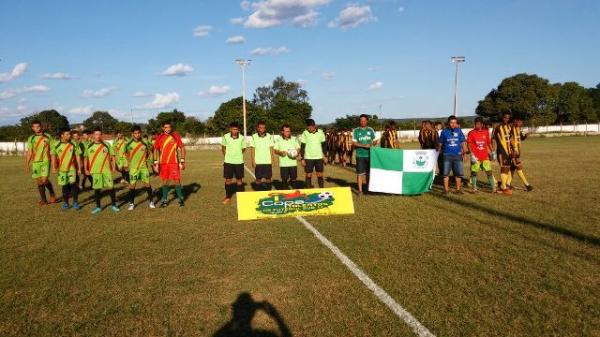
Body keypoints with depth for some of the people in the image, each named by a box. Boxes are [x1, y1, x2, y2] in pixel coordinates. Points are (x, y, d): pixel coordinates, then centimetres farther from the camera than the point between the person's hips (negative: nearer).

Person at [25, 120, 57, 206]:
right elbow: (29, 152, 11)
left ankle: (52, 194, 13)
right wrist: (27, 164, 7)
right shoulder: (31, 138, 8)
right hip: (35, 162, 3)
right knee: (39, 182, 5)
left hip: (45, 161, -3)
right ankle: (43, 200, 15)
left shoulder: (47, 137, 2)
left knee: (44, 180, -14)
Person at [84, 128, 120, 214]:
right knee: (97, 189, 6)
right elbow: (85, 158, 11)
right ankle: (98, 207, 18)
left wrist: (113, 167, 0)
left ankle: (113, 205, 14)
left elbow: (112, 156, 6)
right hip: (95, 171, 1)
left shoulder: (106, 145, 3)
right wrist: (86, 169, 5)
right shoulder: (89, 146, 5)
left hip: (106, 170, -1)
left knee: (111, 187, 0)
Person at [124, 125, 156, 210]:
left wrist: (145, 158, 2)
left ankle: (151, 201, 16)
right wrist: (129, 160, 6)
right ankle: (131, 203, 14)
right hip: (133, 167, 0)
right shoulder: (129, 144, -6)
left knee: (147, 183, 2)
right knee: (132, 185, 2)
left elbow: (150, 151, 11)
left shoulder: (144, 143, -4)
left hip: (144, 167, 0)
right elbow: (125, 152, 12)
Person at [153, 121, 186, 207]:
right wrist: (156, 163, 6)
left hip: (174, 163, -2)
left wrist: (182, 162, -4)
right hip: (163, 163, 2)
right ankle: (164, 200, 19)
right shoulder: (159, 137, 5)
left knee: (176, 181, -3)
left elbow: (182, 148, 1)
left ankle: (180, 199, 11)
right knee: (164, 181, 8)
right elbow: (156, 150, 12)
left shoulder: (176, 136, -1)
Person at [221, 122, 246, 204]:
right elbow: (223, 148, 7)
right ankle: (228, 197, 18)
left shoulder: (242, 138, -9)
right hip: (228, 162, 0)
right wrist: (226, 156, 7)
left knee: (239, 180, 7)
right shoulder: (225, 137, -8)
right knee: (228, 179, 6)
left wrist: (238, 155, 7)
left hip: (239, 162, 0)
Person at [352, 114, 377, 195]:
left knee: (368, 173, 10)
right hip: (360, 155, -3)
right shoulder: (356, 130, 2)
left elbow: (375, 141, 14)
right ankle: (360, 190, 1)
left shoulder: (371, 130, 10)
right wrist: (364, 145, -17)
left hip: (369, 154, 3)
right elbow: (354, 143, -6)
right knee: (360, 173, -4)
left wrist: (372, 144, -8)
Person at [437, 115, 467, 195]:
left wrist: (464, 150, 3)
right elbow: (440, 143, 11)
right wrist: (439, 151, 13)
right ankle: (446, 189, 8)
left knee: (458, 173, 6)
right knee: (445, 173, -1)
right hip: (447, 155, -2)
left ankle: (458, 189, 18)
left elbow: (462, 142, 11)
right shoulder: (444, 131, 2)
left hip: (457, 155, 2)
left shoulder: (459, 131, 6)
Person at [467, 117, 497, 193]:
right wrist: (472, 155, -15)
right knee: (474, 172, 2)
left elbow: (489, 143, 17)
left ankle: (493, 188, 10)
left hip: (485, 156, 3)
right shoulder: (471, 133, -3)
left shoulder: (486, 132, 8)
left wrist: (492, 152, 13)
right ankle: (474, 188, 12)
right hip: (476, 157, -3)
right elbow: (469, 144, -7)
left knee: (489, 172, 4)